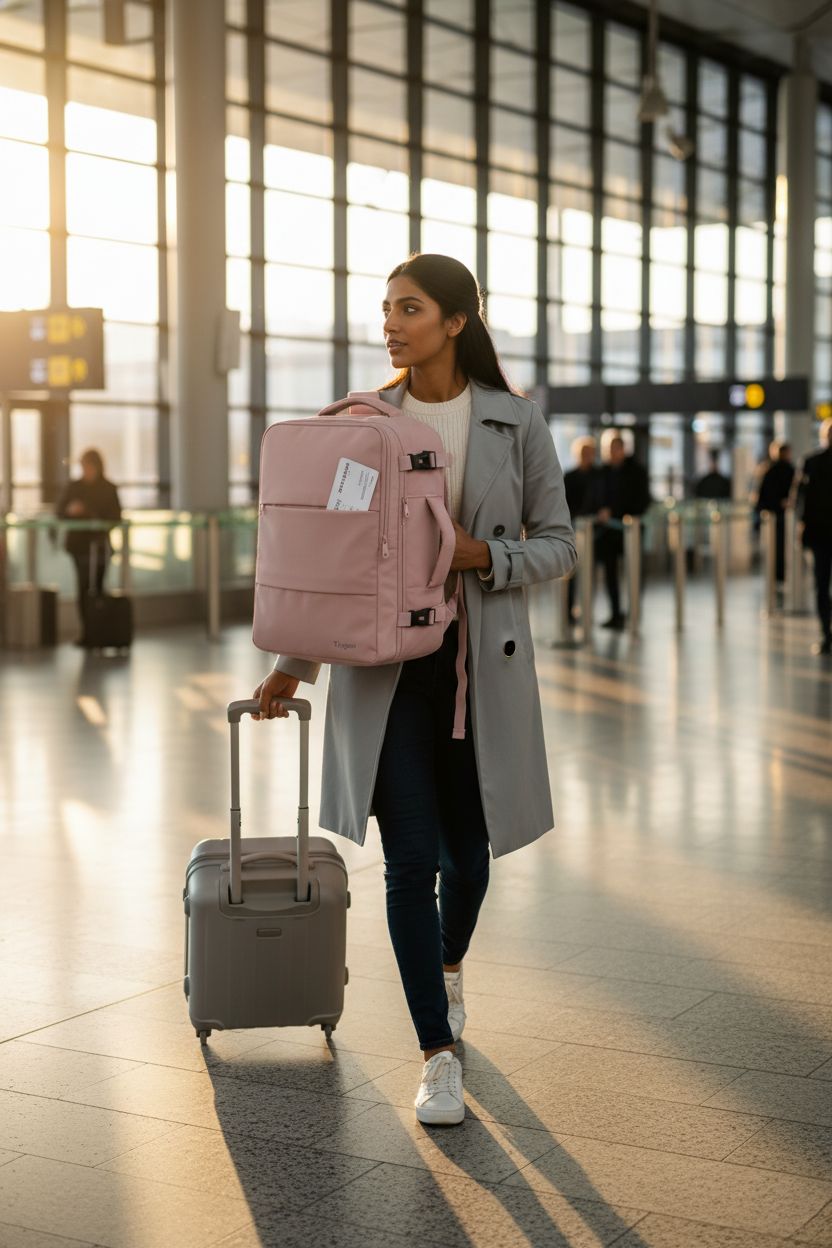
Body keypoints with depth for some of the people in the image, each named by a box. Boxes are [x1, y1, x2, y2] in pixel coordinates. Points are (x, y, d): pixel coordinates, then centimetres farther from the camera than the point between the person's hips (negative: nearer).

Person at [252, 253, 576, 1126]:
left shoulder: (516, 424, -3)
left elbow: (558, 545, 2)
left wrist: (481, 555, -17)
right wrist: (294, 660, 4)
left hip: (482, 662, 0)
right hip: (385, 660, 0)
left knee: (468, 848, 13)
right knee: (410, 858, -7)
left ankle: (449, 966, 46)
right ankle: (439, 1058, 3)